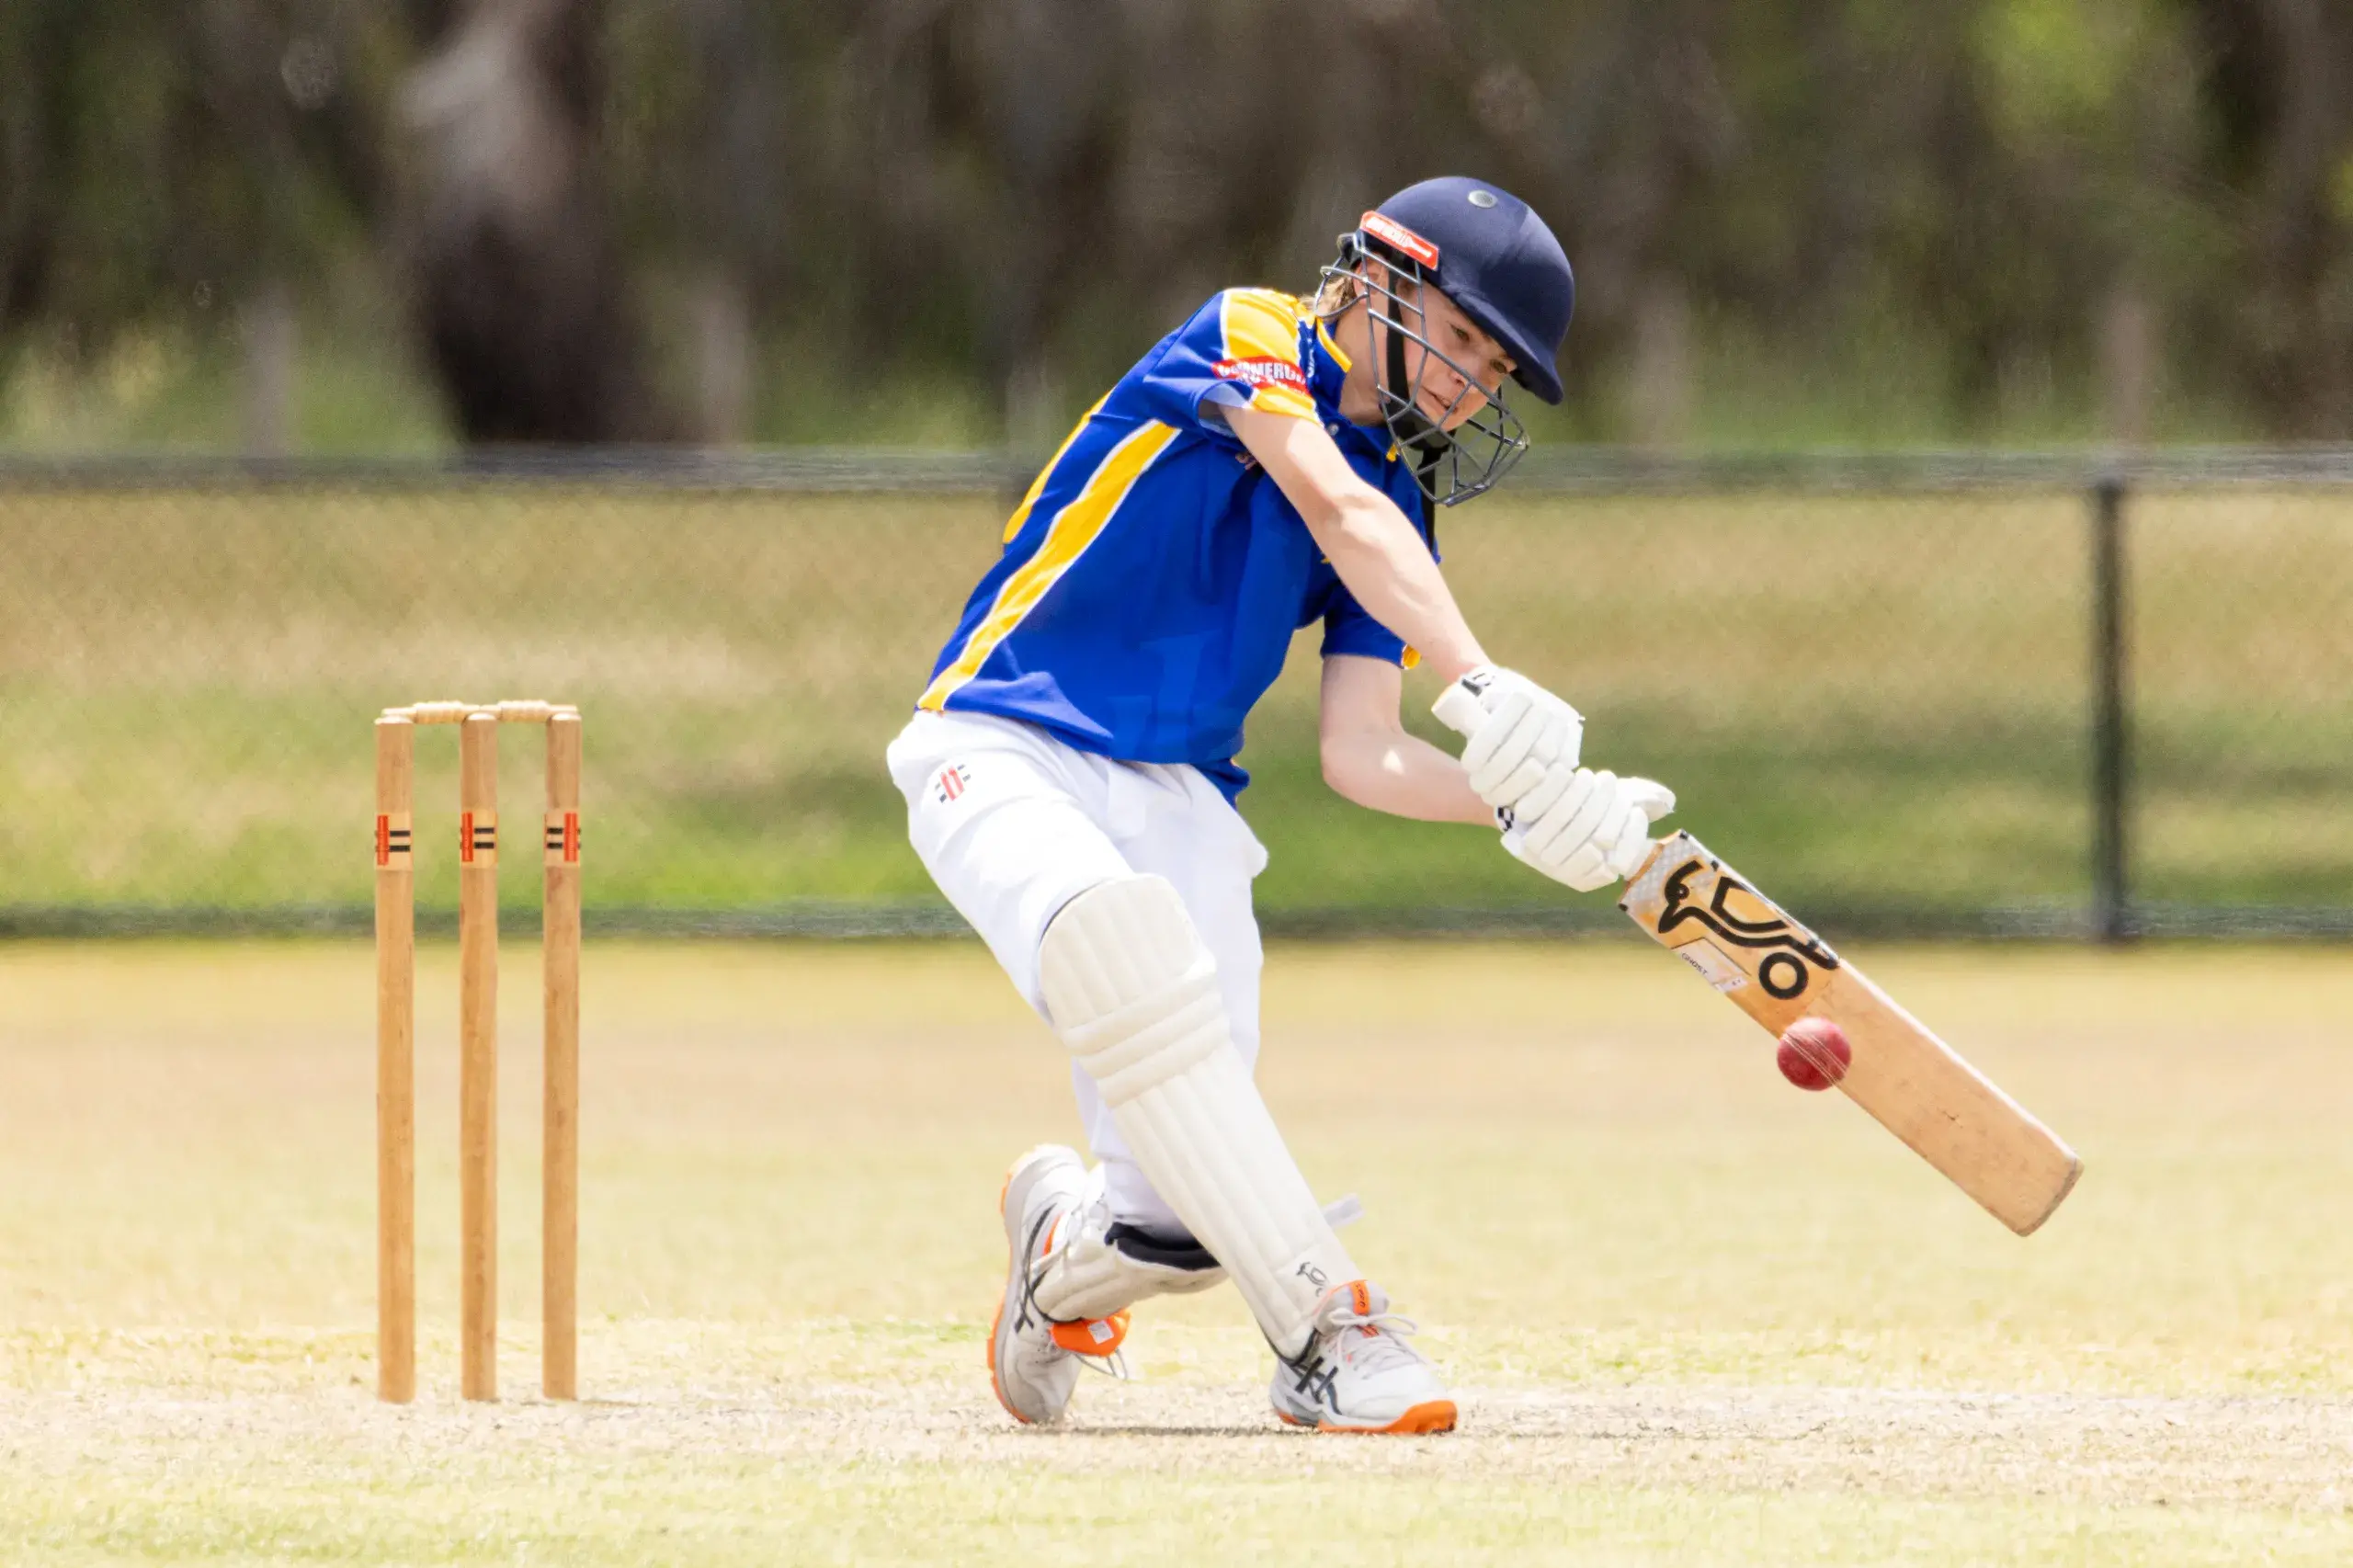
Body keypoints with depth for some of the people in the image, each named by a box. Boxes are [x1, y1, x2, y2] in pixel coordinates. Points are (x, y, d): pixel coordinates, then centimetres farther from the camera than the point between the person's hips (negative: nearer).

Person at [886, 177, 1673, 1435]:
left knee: (1181, 1229, -11)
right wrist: (1480, 685, -37)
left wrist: (1512, 803, -14)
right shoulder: (1248, 342, -5)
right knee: (1123, 940, -40)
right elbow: (1339, 511, -23)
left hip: (1177, 802, 6)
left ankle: (1066, 1239, 28)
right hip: (1001, 758, -6)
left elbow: (1359, 753, 5)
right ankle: (1327, 1333, -38)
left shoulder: (1398, 512, 13)